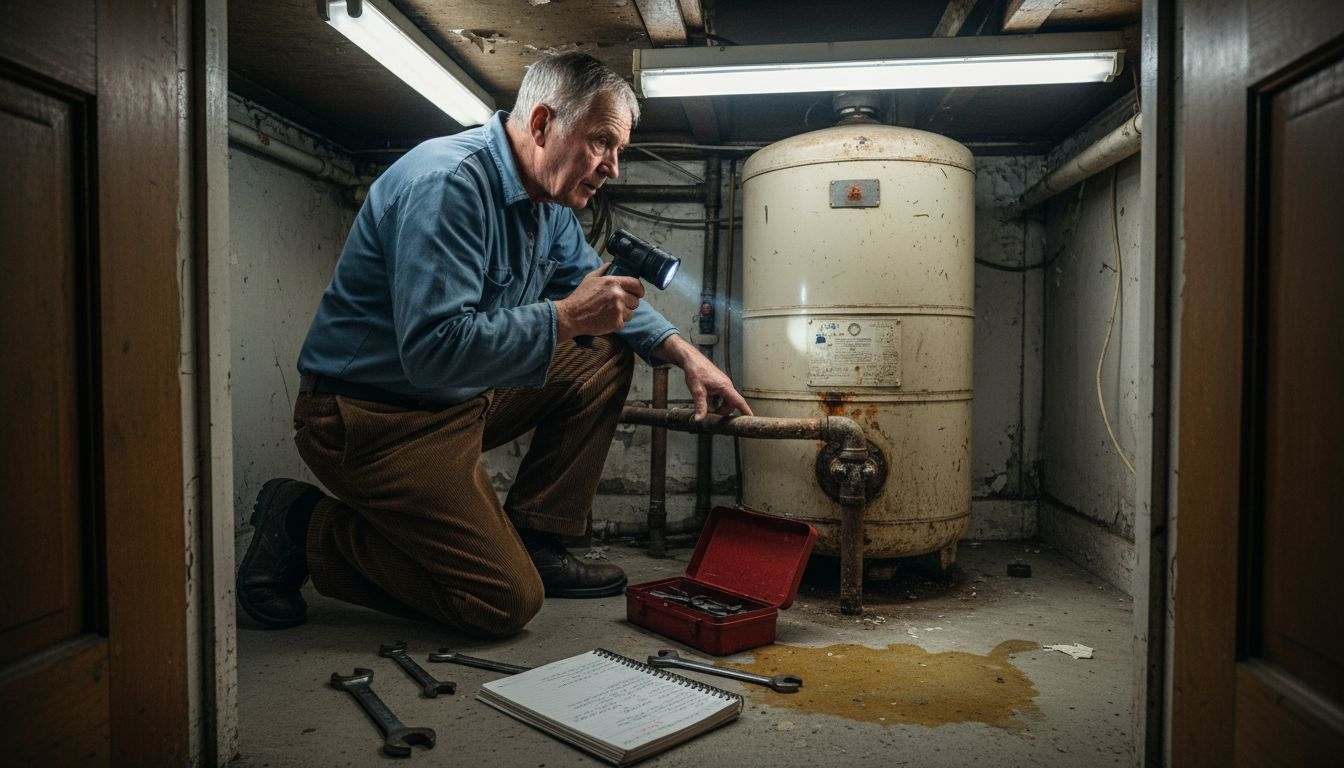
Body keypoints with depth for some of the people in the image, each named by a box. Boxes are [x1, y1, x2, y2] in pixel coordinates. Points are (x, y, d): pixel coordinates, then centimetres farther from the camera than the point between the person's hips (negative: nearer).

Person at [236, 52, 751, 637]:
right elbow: (434, 350, -33)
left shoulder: (548, 200, 5)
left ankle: (535, 542, 8)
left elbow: (596, 288, 16)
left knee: (607, 359, 6)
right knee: (508, 602, -13)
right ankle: (308, 529, 2)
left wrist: (683, 353, 2)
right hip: (373, 419, -9)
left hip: (463, 397, 9)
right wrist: (566, 316, -28)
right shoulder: (449, 183, -24)